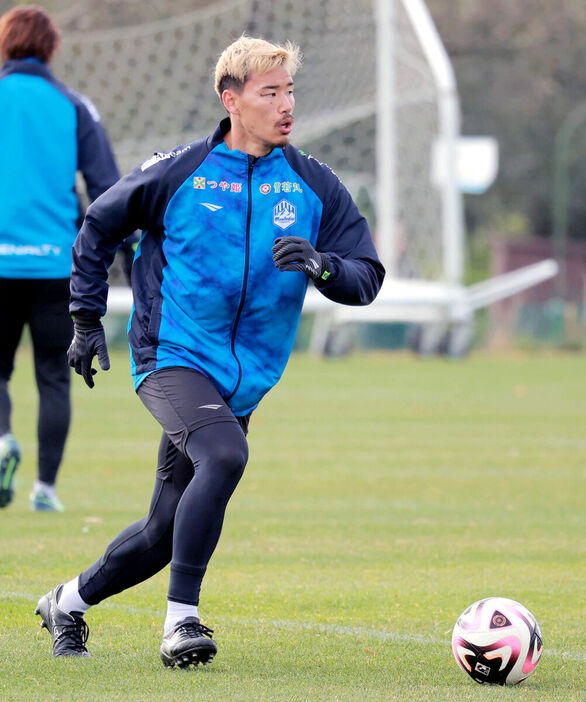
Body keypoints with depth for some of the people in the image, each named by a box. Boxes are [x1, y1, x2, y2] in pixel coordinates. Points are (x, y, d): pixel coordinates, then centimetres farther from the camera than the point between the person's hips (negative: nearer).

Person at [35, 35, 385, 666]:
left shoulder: (314, 186, 2)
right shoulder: (178, 174, -4)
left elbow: (367, 277, 2)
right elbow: (97, 228, 11)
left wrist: (322, 265, -20)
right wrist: (86, 318, 8)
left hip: (245, 380, 4)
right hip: (172, 358, -4)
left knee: (168, 530, 9)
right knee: (224, 455, -33)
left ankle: (68, 603, 33)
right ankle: (180, 620, -27)